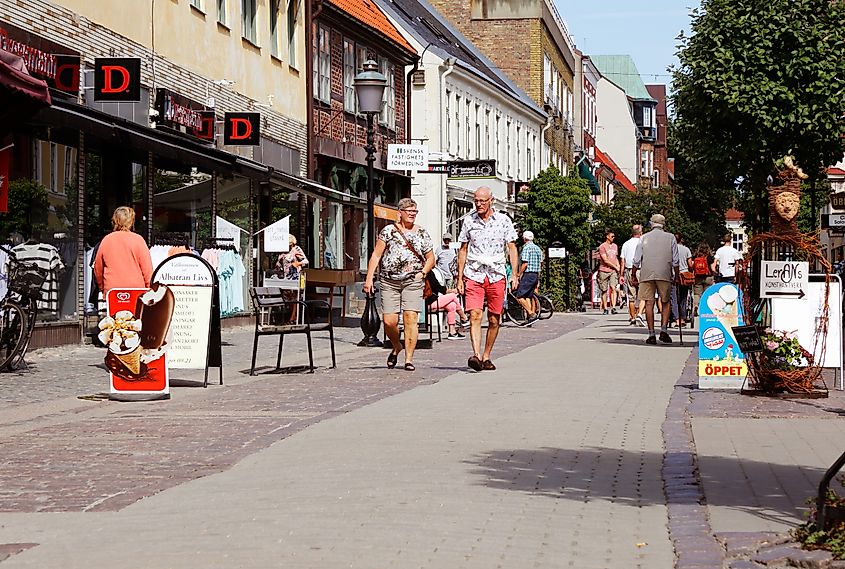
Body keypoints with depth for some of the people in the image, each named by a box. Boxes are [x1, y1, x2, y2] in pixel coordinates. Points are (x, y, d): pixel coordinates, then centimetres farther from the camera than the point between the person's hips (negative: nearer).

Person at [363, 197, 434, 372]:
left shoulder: (422, 234, 12)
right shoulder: (388, 231, 6)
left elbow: (430, 259, 18)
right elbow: (376, 256, 4)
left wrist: (422, 273, 0)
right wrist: (369, 278, -3)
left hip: (413, 281, 0)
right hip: (389, 281, 0)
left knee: (410, 318, -11)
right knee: (389, 321, -5)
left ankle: (409, 359, -5)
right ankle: (396, 347, 25)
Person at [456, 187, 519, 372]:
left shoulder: (503, 220, 4)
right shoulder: (469, 220, 8)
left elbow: (511, 248, 7)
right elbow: (463, 249, 13)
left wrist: (514, 274, -2)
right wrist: (460, 278, 9)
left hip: (496, 275, 0)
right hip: (474, 275, 0)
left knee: (494, 320, 2)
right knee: (475, 315, -16)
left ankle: (486, 357, 14)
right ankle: (476, 355, -25)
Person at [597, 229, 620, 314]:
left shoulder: (614, 246, 16)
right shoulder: (602, 247, -4)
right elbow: (605, 260, -9)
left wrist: (618, 267, 11)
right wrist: (615, 267, -5)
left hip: (613, 271, 3)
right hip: (604, 271, -3)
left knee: (613, 288, -14)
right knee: (604, 291, 3)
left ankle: (613, 307, -20)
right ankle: (605, 309, 12)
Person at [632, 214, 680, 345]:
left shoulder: (644, 238, 8)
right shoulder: (670, 237, 7)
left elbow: (637, 260, 7)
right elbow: (675, 260, 5)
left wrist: (634, 274, 18)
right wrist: (676, 276, 14)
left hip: (647, 274, 0)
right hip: (664, 275, 0)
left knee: (649, 303, 1)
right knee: (665, 302, 11)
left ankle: (651, 334, -2)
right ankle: (664, 330, -4)